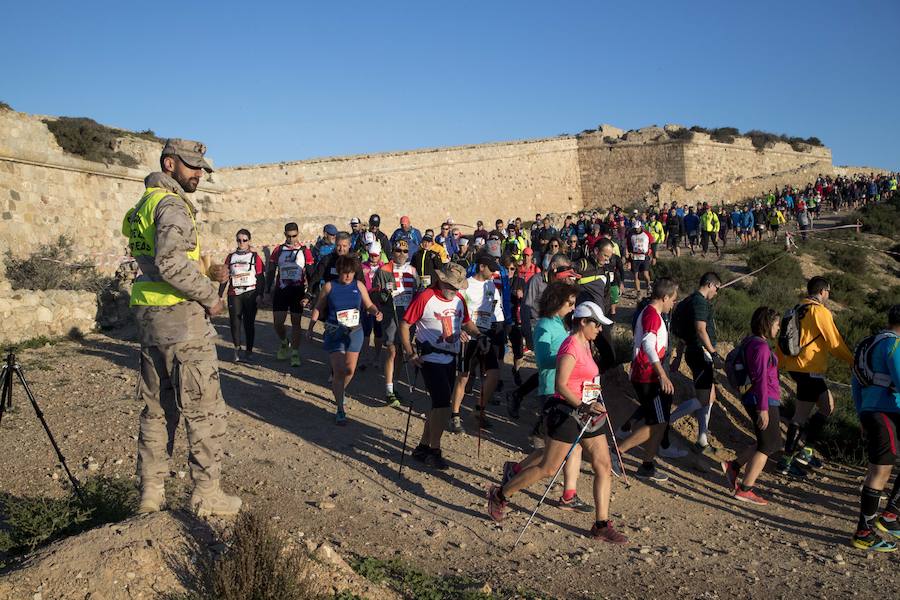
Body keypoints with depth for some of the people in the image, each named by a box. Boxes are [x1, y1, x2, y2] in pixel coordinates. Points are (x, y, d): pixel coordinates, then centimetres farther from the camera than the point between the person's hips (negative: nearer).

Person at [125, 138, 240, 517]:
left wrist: (206, 273, 12)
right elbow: (171, 262, -27)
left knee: (157, 407, 15)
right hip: (180, 318, -10)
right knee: (205, 409, 0)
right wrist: (209, 295, -15)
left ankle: (150, 493, 22)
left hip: (148, 316, 10)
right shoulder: (171, 203, -12)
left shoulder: (143, 204, 19)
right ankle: (206, 494, 7)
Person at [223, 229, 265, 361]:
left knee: (249, 322, 2)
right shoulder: (230, 257, 12)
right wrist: (219, 295, 9)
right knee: (234, 321, -5)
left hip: (250, 293, -2)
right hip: (234, 294, 2)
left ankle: (249, 350, 11)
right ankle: (237, 348, 7)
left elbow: (261, 277, 3)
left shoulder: (255, 257, 5)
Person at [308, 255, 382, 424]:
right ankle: (340, 409, 0)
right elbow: (318, 308, 5)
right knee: (339, 371, -8)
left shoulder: (359, 285, 2)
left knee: (350, 370, 9)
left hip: (354, 332, 3)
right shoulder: (329, 287, -2)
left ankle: (338, 392, 41)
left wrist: (376, 312, -15)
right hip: (334, 333, -3)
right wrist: (310, 328, 2)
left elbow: (369, 305, 6)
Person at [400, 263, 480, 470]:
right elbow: (405, 324, -10)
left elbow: (467, 322, 18)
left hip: (450, 358, 7)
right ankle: (434, 450, 2)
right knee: (442, 403, -13)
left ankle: (423, 447, 26)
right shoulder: (425, 298, -14)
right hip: (430, 358, -7)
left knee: (439, 404, 12)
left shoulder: (459, 299, 5)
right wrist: (410, 353, -16)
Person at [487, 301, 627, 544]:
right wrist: (583, 406, -31)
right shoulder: (571, 347, -17)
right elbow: (560, 385, -25)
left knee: (604, 466, 5)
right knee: (548, 469, -1)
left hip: (586, 413, 10)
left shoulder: (585, 344, 13)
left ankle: (601, 525, 13)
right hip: (567, 413, -9)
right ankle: (500, 494, 16)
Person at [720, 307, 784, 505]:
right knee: (768, 446, 1)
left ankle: (733, 466, 17)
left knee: (769, 443, 19)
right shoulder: (761, 346, -18)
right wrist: (763, 408, -22)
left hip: (752, 399, 10)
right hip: (764, 401, -10)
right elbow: (760, 378, -22)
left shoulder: (749, 342, 12)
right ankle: (745, 489, 3)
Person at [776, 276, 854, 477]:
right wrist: (853, 361, 1)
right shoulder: (820, 312, -13)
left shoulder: (797, 309, 13)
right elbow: (835, 343, -12)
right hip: (810, 369, -9)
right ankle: (787, 461, 1)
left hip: (794, 367, 9)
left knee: (827, 406, 18)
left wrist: (778, 365, 22)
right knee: (802, 415, -2)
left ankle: (805, 450, 19)